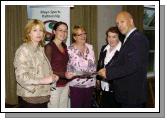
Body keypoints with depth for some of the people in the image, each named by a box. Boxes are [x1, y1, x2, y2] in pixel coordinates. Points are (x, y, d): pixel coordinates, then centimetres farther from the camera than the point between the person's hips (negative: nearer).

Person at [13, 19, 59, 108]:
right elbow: (21, 76, -19)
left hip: (43, 96, 7)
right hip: (29, 98, -7)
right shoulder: (23, 50, -12)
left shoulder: (41, 49, 10)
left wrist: (52, 76, 2)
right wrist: (42, 81, -22)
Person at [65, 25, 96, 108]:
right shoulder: (70, 50, -8)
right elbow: (67, 68, -5)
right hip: (76, 85, -4)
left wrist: (95, 79, 10)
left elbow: (93, 65, 12)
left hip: (90, 84, 5)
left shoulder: (90, 47, 6)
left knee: (87, 107, 14)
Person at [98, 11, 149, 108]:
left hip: (132, 93, -9)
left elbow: (132, 66, -25)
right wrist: (107, 69, -3)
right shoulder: (129, 39, 14)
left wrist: (108, 72, -20)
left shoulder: (138, 38, -17)